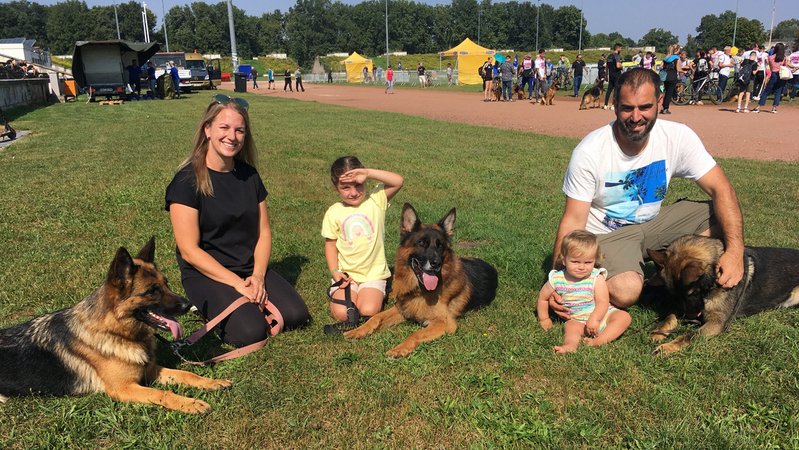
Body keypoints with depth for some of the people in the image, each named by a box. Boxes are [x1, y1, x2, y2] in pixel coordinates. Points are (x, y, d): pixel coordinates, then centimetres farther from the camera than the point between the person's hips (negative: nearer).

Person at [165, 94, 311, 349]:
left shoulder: (249, 175, 5)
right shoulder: (187, 181, -12)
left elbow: (264, 232, 5)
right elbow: (189, 251, -15)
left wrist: (258, 276, -11)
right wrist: (237, 283, -19)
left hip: (251, 269, 5)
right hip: (206, 273, -5)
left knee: (296, 315, -16)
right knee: (251, 332, -25)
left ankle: (247, 301, 9)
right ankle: (210, 306, 4)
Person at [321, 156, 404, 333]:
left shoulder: (375, 200, -5)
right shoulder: (334, 212, 0)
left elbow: (398, 181, -19)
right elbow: (330, 244, 6)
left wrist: (368, 172, -27)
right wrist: (335, 271, -6)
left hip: (374, 274, -1)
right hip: (345, 274, 1)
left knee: (368, 311, -20)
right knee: (342, 313, -19)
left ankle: (376, 293, 8)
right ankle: (338, 292, 9)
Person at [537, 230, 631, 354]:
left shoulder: (596, 278, -14)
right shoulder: (557, 279, -10)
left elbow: (603, 302, -21)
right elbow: (543, 297, 6)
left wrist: (594, 319, -37)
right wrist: (544, 318, 9)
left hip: (599, 315, 0)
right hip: (577, 320, 0)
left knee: (624, 316, -21)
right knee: (570, 326, -30)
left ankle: (600, 340, -34)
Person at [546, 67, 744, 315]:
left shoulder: (678, 136, -13)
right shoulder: (589, 152, -22)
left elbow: (720, 188, -13)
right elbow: (574, 220, -20)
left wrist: (735, 250, -28)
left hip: (653, 222, 5)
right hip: (607, 234, -5)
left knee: (724, 217, -13)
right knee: (625, 291, -33)